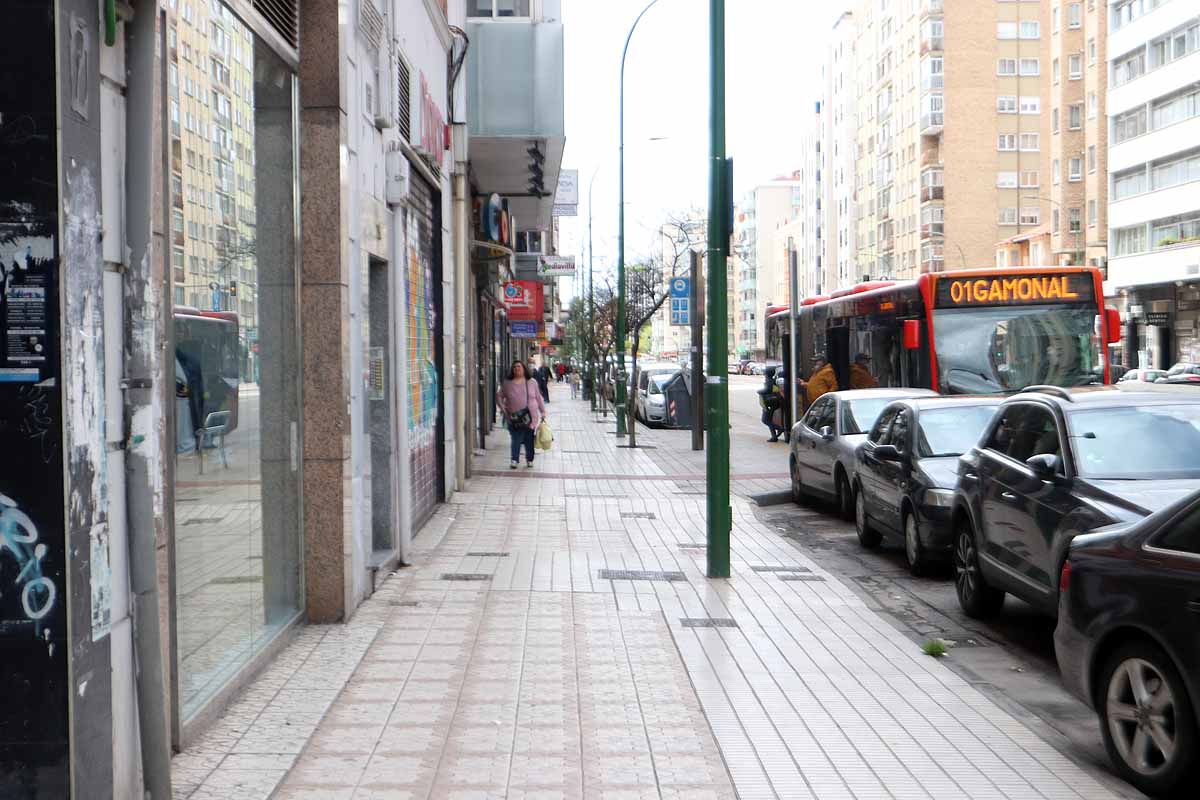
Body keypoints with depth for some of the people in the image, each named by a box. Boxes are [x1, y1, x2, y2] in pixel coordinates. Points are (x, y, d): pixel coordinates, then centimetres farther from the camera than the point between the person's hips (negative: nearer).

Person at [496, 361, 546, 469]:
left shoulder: (532, 382, 6)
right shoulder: (507, 383, 5)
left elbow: (538, 398, 10)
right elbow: (499, 396, 11)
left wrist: (543, 412, 8)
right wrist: (503, 409, -1)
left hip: (530, 417, 1)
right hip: (514, 418, -1)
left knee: (529, 440, 4)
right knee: (516, 439, -7)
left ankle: (529, 460, 16)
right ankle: (514, 460, -5)